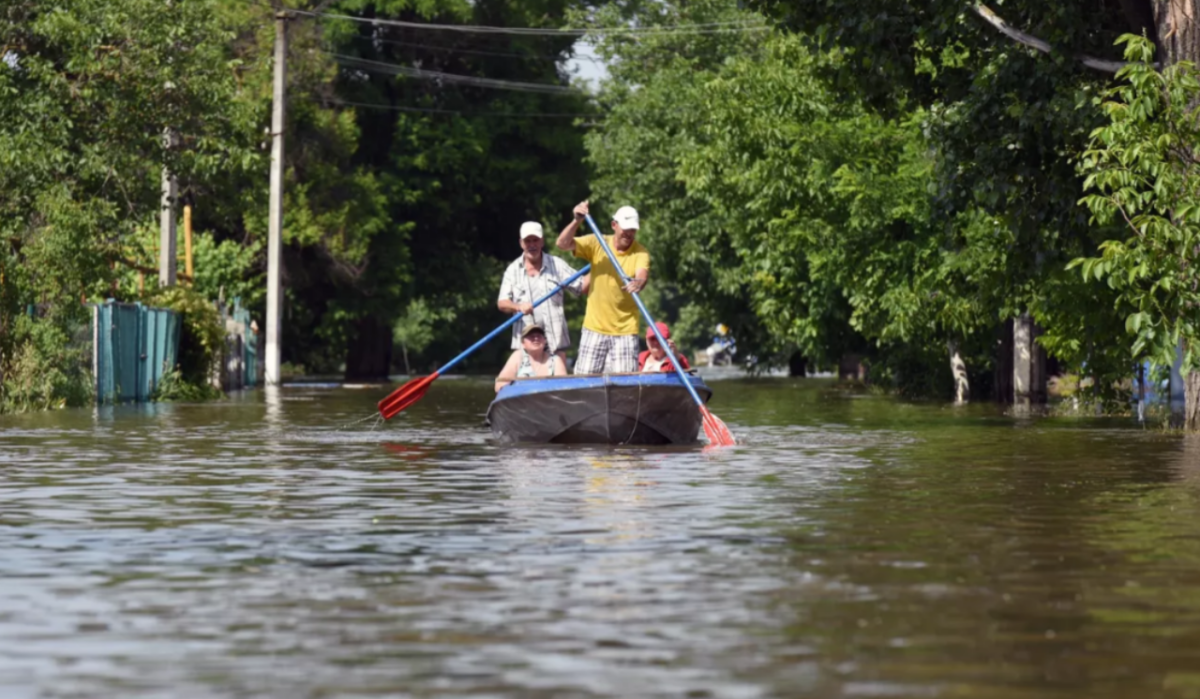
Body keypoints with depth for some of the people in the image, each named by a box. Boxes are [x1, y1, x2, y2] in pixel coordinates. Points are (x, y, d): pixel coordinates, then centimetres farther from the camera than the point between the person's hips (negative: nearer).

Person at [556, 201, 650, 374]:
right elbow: (563, 244, -9)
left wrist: (639, 283, -48)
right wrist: (577, 221, -25)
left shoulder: (641, 253, -5)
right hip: (595, 328, 2)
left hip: (625, 331, -2)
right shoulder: (597, 244, 0)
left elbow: (642, 275, -24)